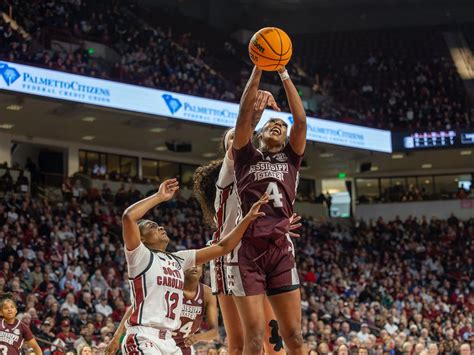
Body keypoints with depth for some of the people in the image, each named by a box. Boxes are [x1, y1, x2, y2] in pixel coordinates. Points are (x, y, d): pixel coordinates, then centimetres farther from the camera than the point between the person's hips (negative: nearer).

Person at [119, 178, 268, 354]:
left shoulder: (179, 259, 17)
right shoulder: (141, 257, -3)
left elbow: (223, 247, 17)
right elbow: (128, 217, -21)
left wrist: (248, 218, 9)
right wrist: (159, 197, -11)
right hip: (142, 339, -8)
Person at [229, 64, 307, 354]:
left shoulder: (291, 159, 19)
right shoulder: (247, 156, 16)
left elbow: (301, 120, 7)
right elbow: (245, 113, 4)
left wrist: (284, 74, 7)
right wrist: (258, 70, 1)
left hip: (281, 249, 2)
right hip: (248, 249, -2)